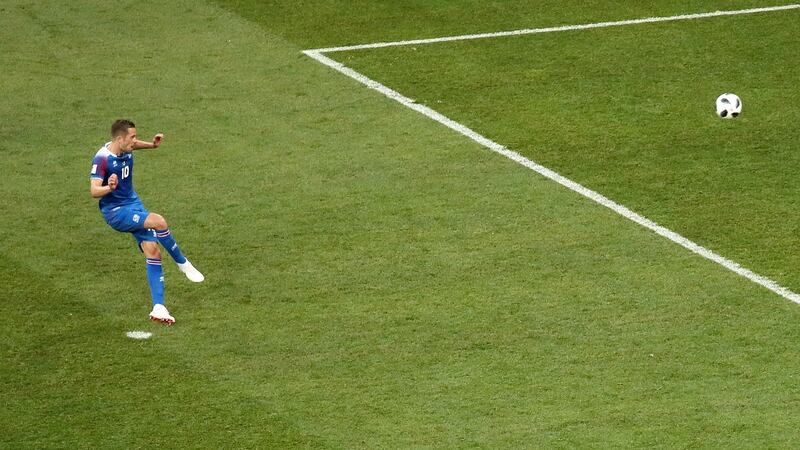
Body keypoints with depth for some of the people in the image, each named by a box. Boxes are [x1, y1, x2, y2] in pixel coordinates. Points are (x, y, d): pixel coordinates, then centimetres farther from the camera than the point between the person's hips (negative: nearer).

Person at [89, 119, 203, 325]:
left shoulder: (125, 149, 1)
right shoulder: (102, 159, -22)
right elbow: (94, 191, -28)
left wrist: (152, 145, 13)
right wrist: (109, 188, -49)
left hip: (134, 205, 8)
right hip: (116, 212, -8)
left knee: (153, 251, -6)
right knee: (159, 222, -29)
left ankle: (158, 308, -7)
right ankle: (183, 264, -6)